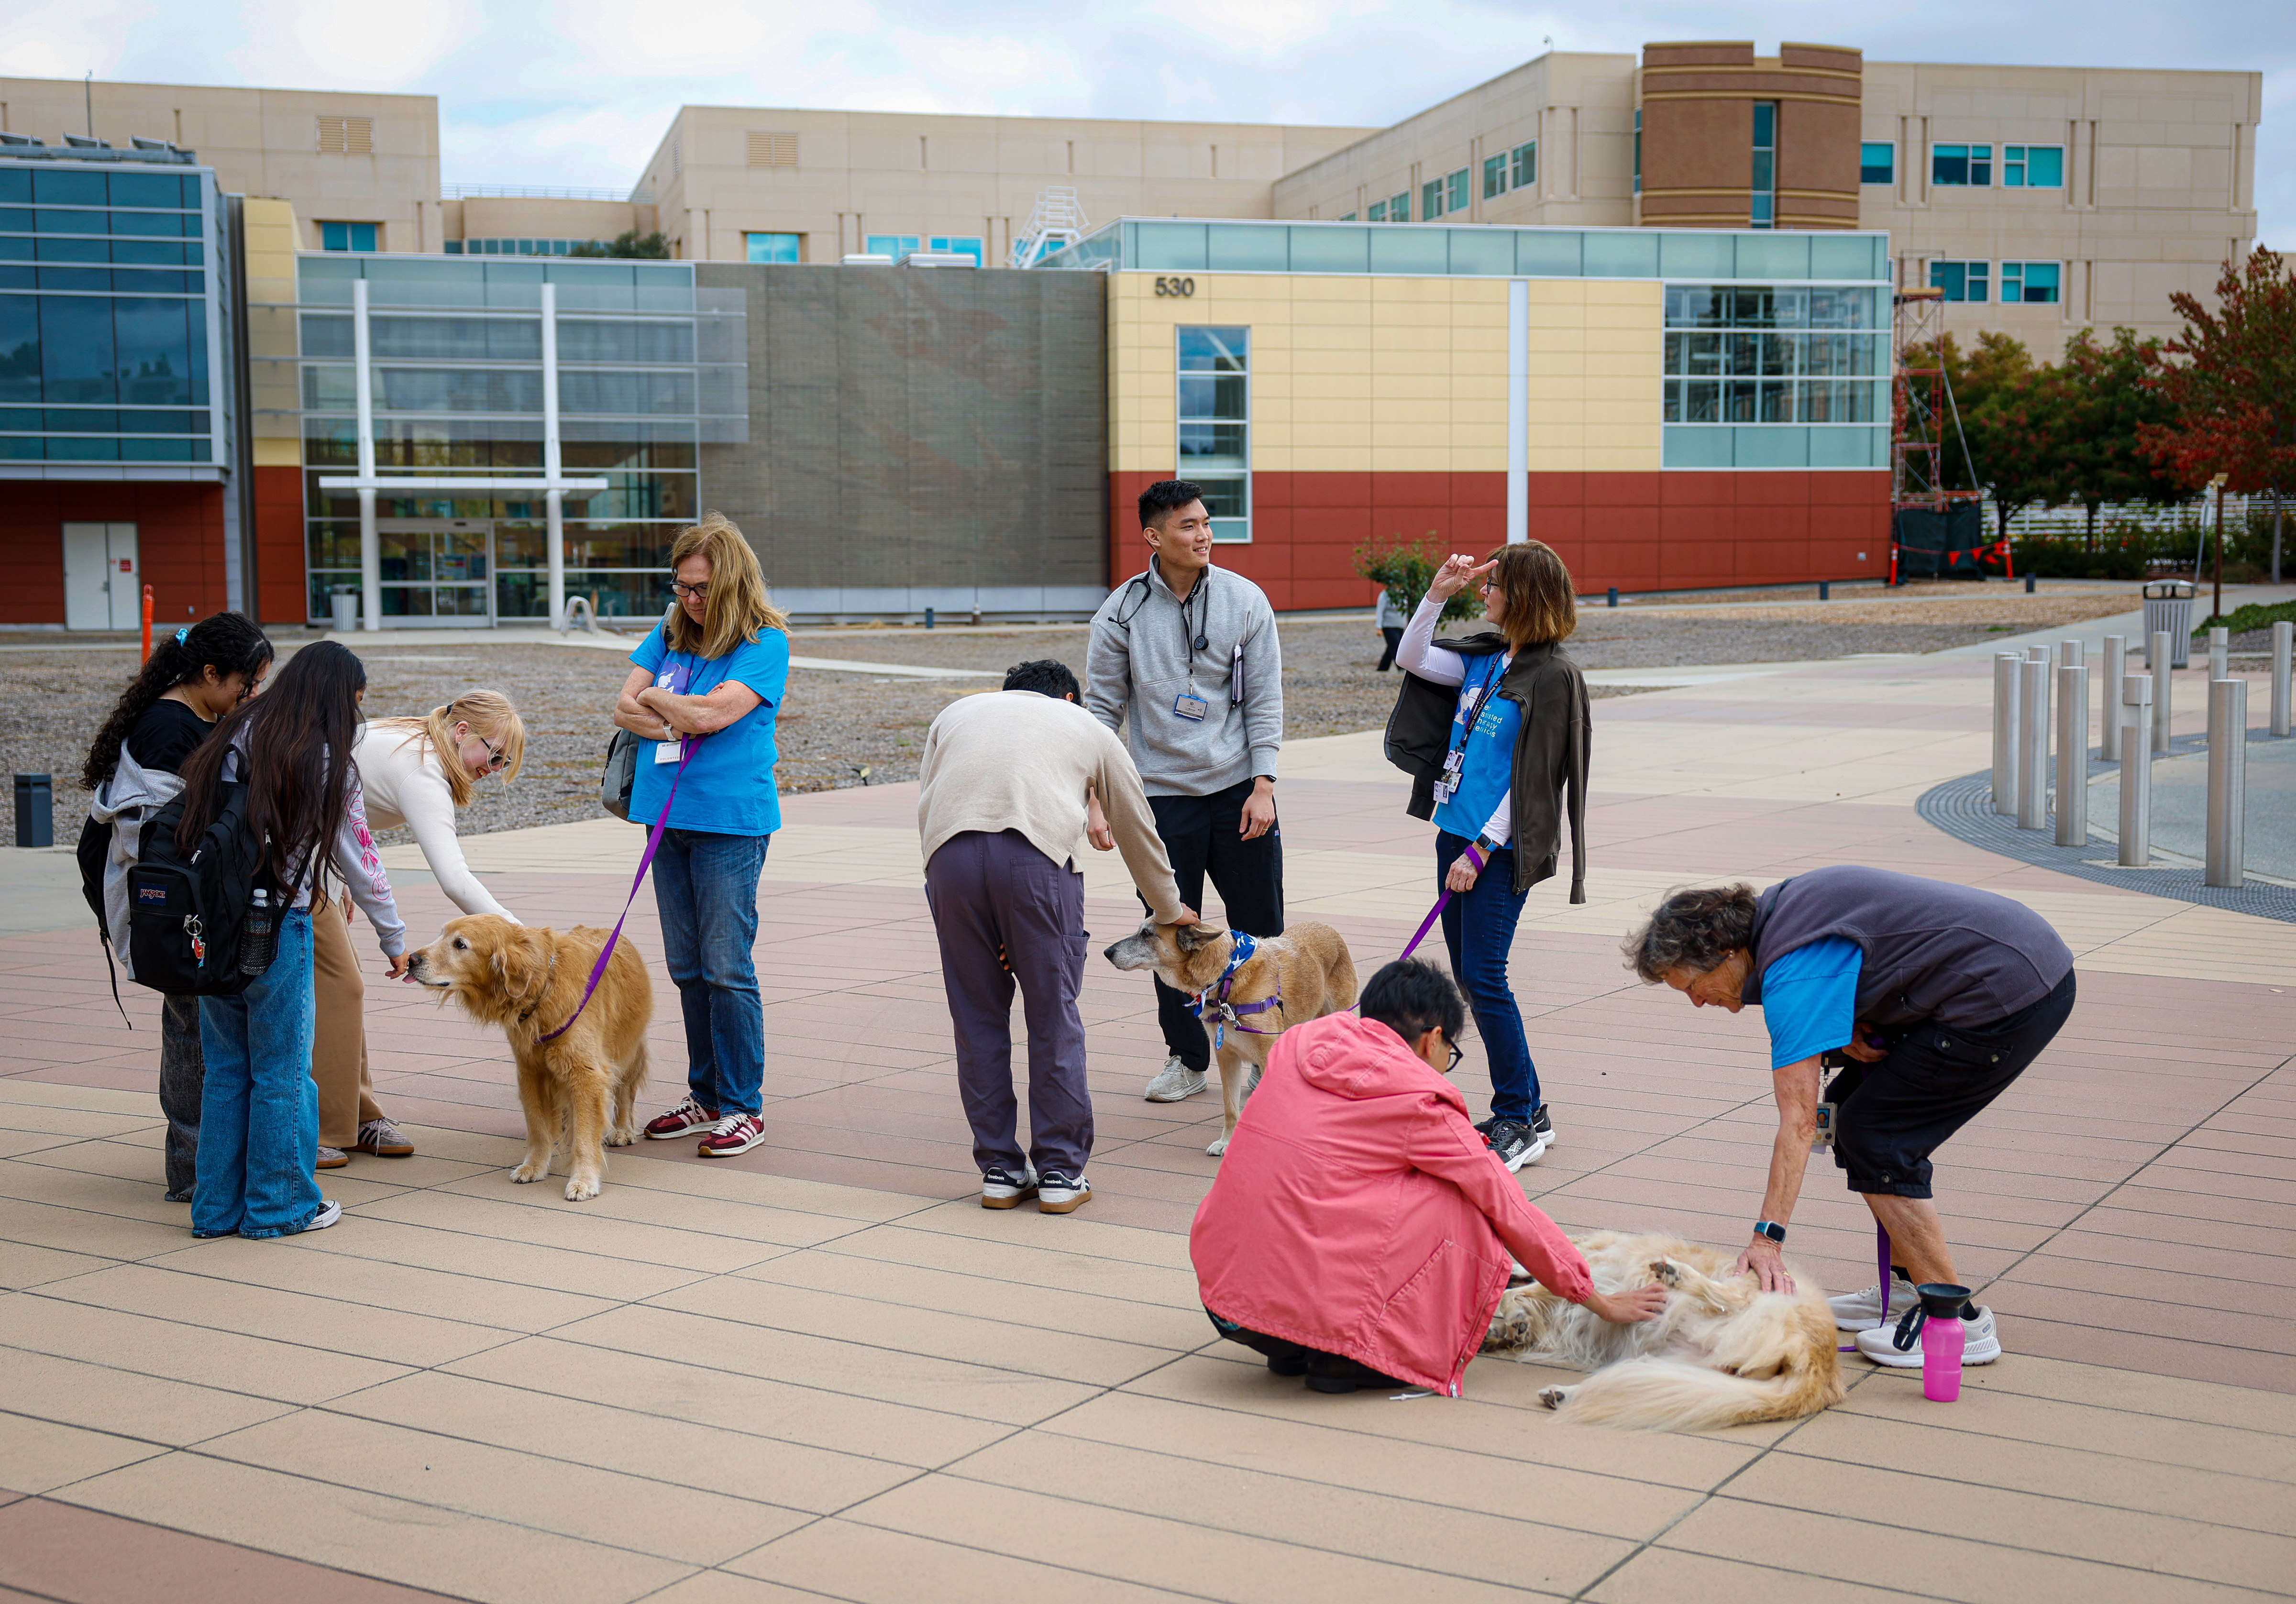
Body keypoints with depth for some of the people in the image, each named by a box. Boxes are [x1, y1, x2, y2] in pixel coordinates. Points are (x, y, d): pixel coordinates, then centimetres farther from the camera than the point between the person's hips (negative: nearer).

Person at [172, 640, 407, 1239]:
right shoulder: (328, 762, -5)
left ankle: (217, 1206, 21)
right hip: (276, 925, -5)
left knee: (225, 1069, 14)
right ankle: (280, 1205, 14)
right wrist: (395, 939, 12)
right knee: (281, 1071, 6)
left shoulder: (235, 736, 8)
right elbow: (360, 862, 1)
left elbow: (194, 813, 9)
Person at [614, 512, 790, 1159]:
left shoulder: (766, 644, -7)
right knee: (687, 968, 11)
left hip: (731, 822, -6)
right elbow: (625, 708, 5)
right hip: (669, 815, 6)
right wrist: (685, 725, -10)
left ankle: (744, 1107, 4)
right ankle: (705, 1096, 21)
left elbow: (712, 712, -18)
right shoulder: (670, 632, 12)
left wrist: (656, 699, -1)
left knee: (727, 969, -5)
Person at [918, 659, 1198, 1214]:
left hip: (949, 851, 2)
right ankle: (1061, 1173, 15)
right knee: (1054, 1018, 9)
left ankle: (1000, 1170, 19)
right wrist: (1170, 911, 53)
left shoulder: (958, 713, 33)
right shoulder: (1087, 726, 30)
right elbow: (1137, 831, 37)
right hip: (1037, 853, -2)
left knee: (977, 1020, 12)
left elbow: (924, 803, 20)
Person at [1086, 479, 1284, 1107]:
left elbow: (1264, 699, 1)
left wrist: (1263, 785, -7)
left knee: (1261, 930, 4)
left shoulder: (1246, 600, -1)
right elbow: (1102, 706, 3)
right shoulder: (1122, 613, -3)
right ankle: (1187, 1056, 21)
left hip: (1238, 792, 0)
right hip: (1162, 796, 0)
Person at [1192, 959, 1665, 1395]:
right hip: (1314, 1301, -7)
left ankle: (1292, 1349, 18)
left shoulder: (1299, 1043, 11)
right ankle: (1351, 1356, 5)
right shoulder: (1418, 1103, -3)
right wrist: (1600, 1303, 18)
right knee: (1459, 1208, 8)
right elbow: (1511, 1211, 5)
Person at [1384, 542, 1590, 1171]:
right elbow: (1411, 659, 18)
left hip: (1501, 847, -8)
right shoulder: (1483, 657, 10)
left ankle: (1521, 1120, 3)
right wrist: (1437, 594, 6)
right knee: (1466, 973, 10)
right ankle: (1522, 1112, 19)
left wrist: (1480, 852, -15)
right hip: (1456, 832, 8)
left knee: (1483, 978, -9)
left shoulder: (1552, 675, -12)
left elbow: (1532, 780, -14)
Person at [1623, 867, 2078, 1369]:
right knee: (1848, 1103, 12)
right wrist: (1848, 1034, -3)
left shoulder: (1792, 972, -20)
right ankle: (1908, 1286, 19)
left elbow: (1798, 1121, -23)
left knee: (1873, 1135, -7)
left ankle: (1959, 1322, -3)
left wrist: (1767, 1239, -25)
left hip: (2012, 998, -10)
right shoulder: (1777, 910, 8)